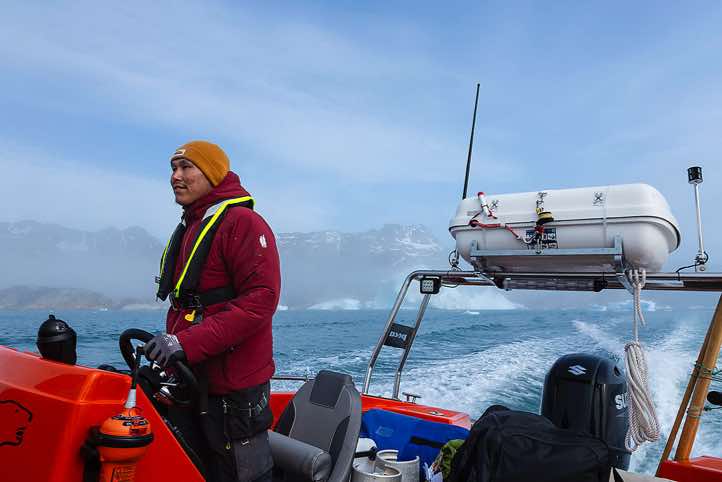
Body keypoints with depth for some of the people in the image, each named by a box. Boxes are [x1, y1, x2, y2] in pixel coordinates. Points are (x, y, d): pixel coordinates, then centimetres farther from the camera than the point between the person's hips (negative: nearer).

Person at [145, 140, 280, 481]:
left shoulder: (242, 222, -12)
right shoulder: (187, 230, 18)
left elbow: (260, 300, -22)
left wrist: (187, 343, -25)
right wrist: (168, 344, 11)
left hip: (233, 388, -9)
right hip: (188, 380, 9)